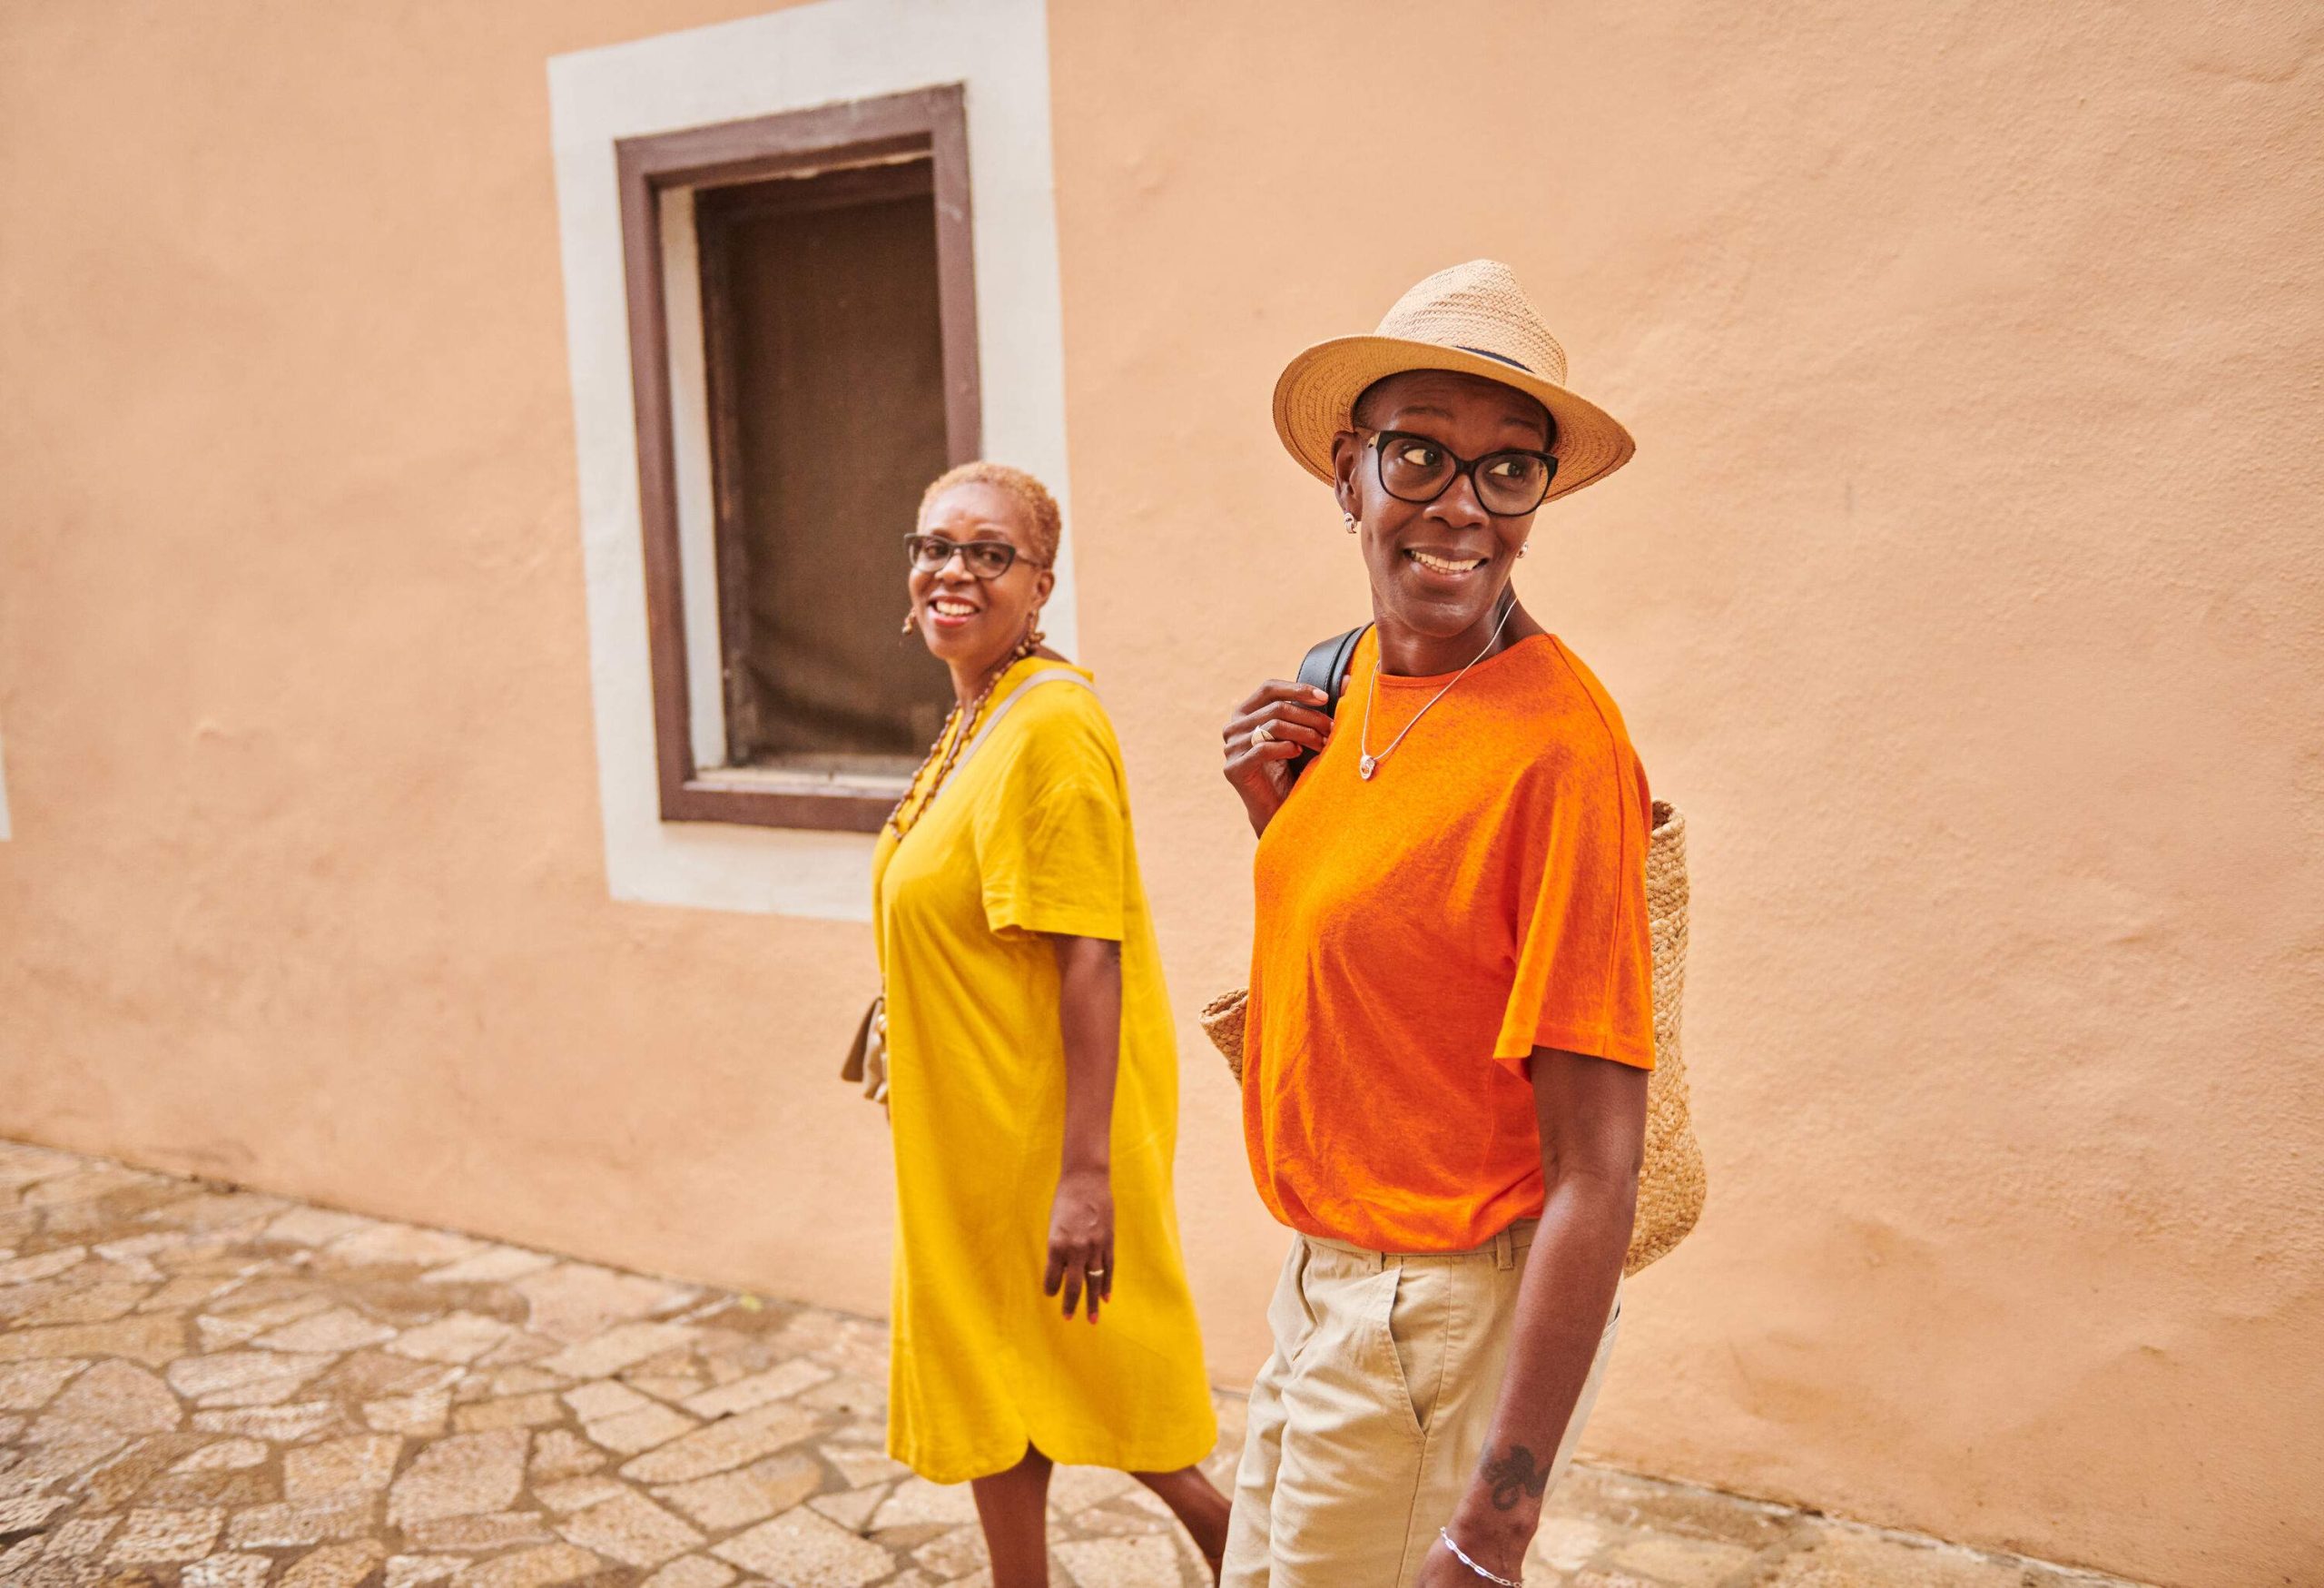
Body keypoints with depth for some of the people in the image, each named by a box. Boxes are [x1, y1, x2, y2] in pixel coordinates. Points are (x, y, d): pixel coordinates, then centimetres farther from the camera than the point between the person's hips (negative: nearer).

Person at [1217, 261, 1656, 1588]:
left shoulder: (1558, 744, -22)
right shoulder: (1348, 682, 1)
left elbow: (1597, 1173, -23)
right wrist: (1280, 816, -4)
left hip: (1450, 1319, -8)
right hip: (1324, 1279, 8)